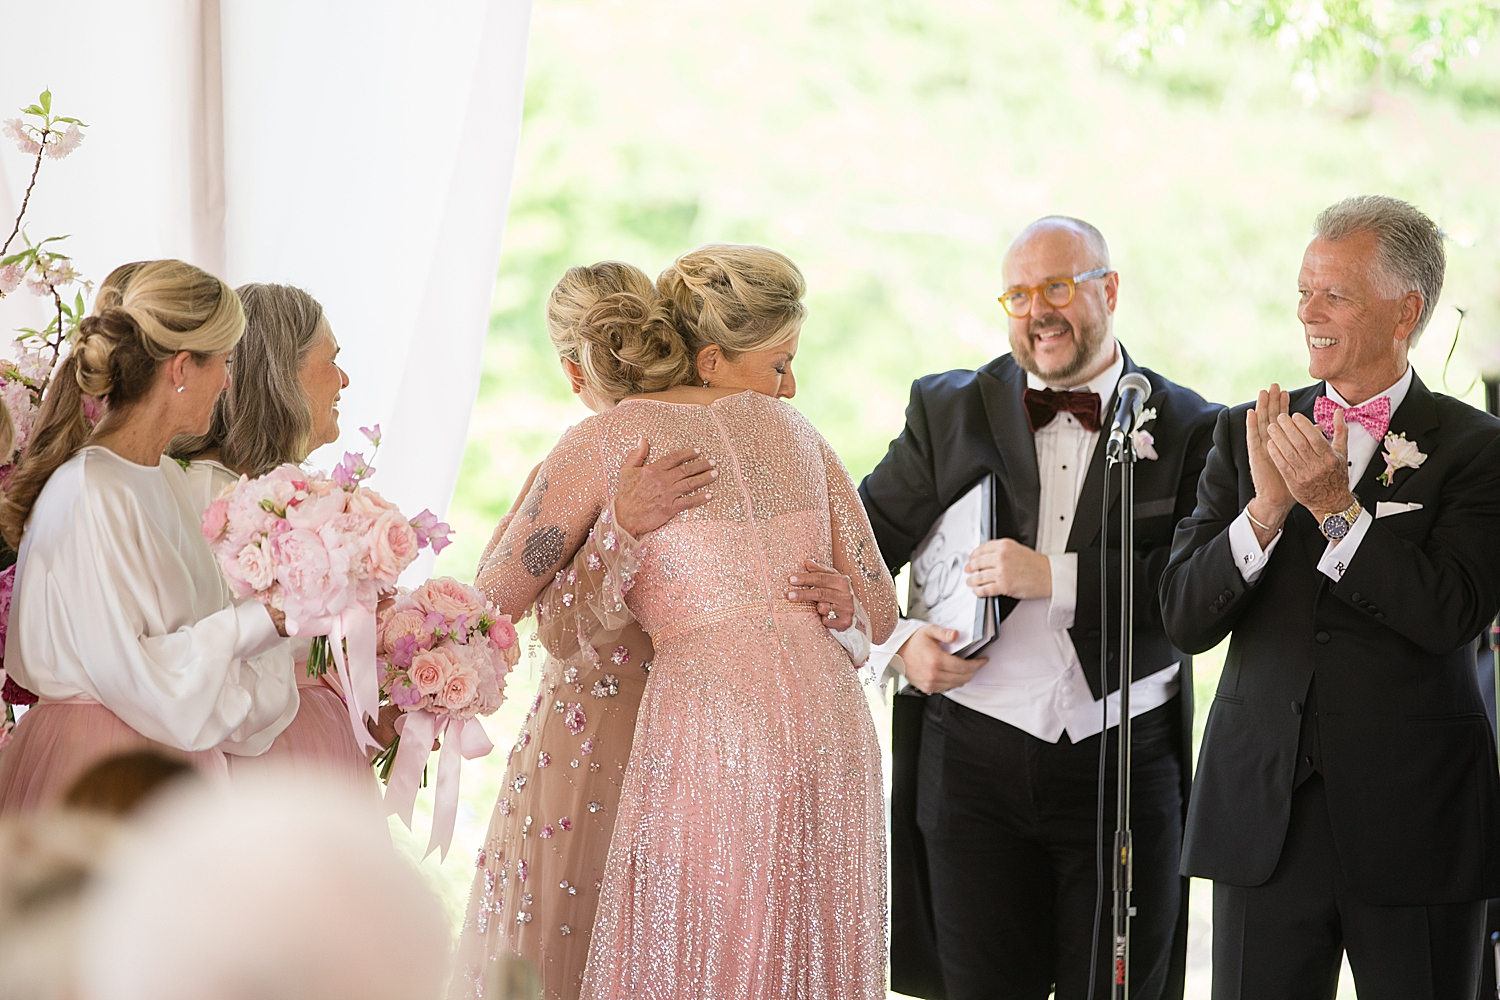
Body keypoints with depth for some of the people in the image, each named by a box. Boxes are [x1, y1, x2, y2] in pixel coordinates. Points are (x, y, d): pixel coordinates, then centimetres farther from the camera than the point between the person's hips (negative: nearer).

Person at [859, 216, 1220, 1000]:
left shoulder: (1188, 429, 2)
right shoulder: (948, 410, 8)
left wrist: (1055, 577, -17)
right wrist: (898, 640, -6)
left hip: (1126, 766, -1)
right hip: (974, 759, 1)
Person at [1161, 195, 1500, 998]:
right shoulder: (1245, 433, 8)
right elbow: (1184, 617, 0)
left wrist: (1335, 506, -18)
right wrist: (1267, 507, -14)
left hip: (1414, 819, -2)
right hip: (1265, 809, 3)